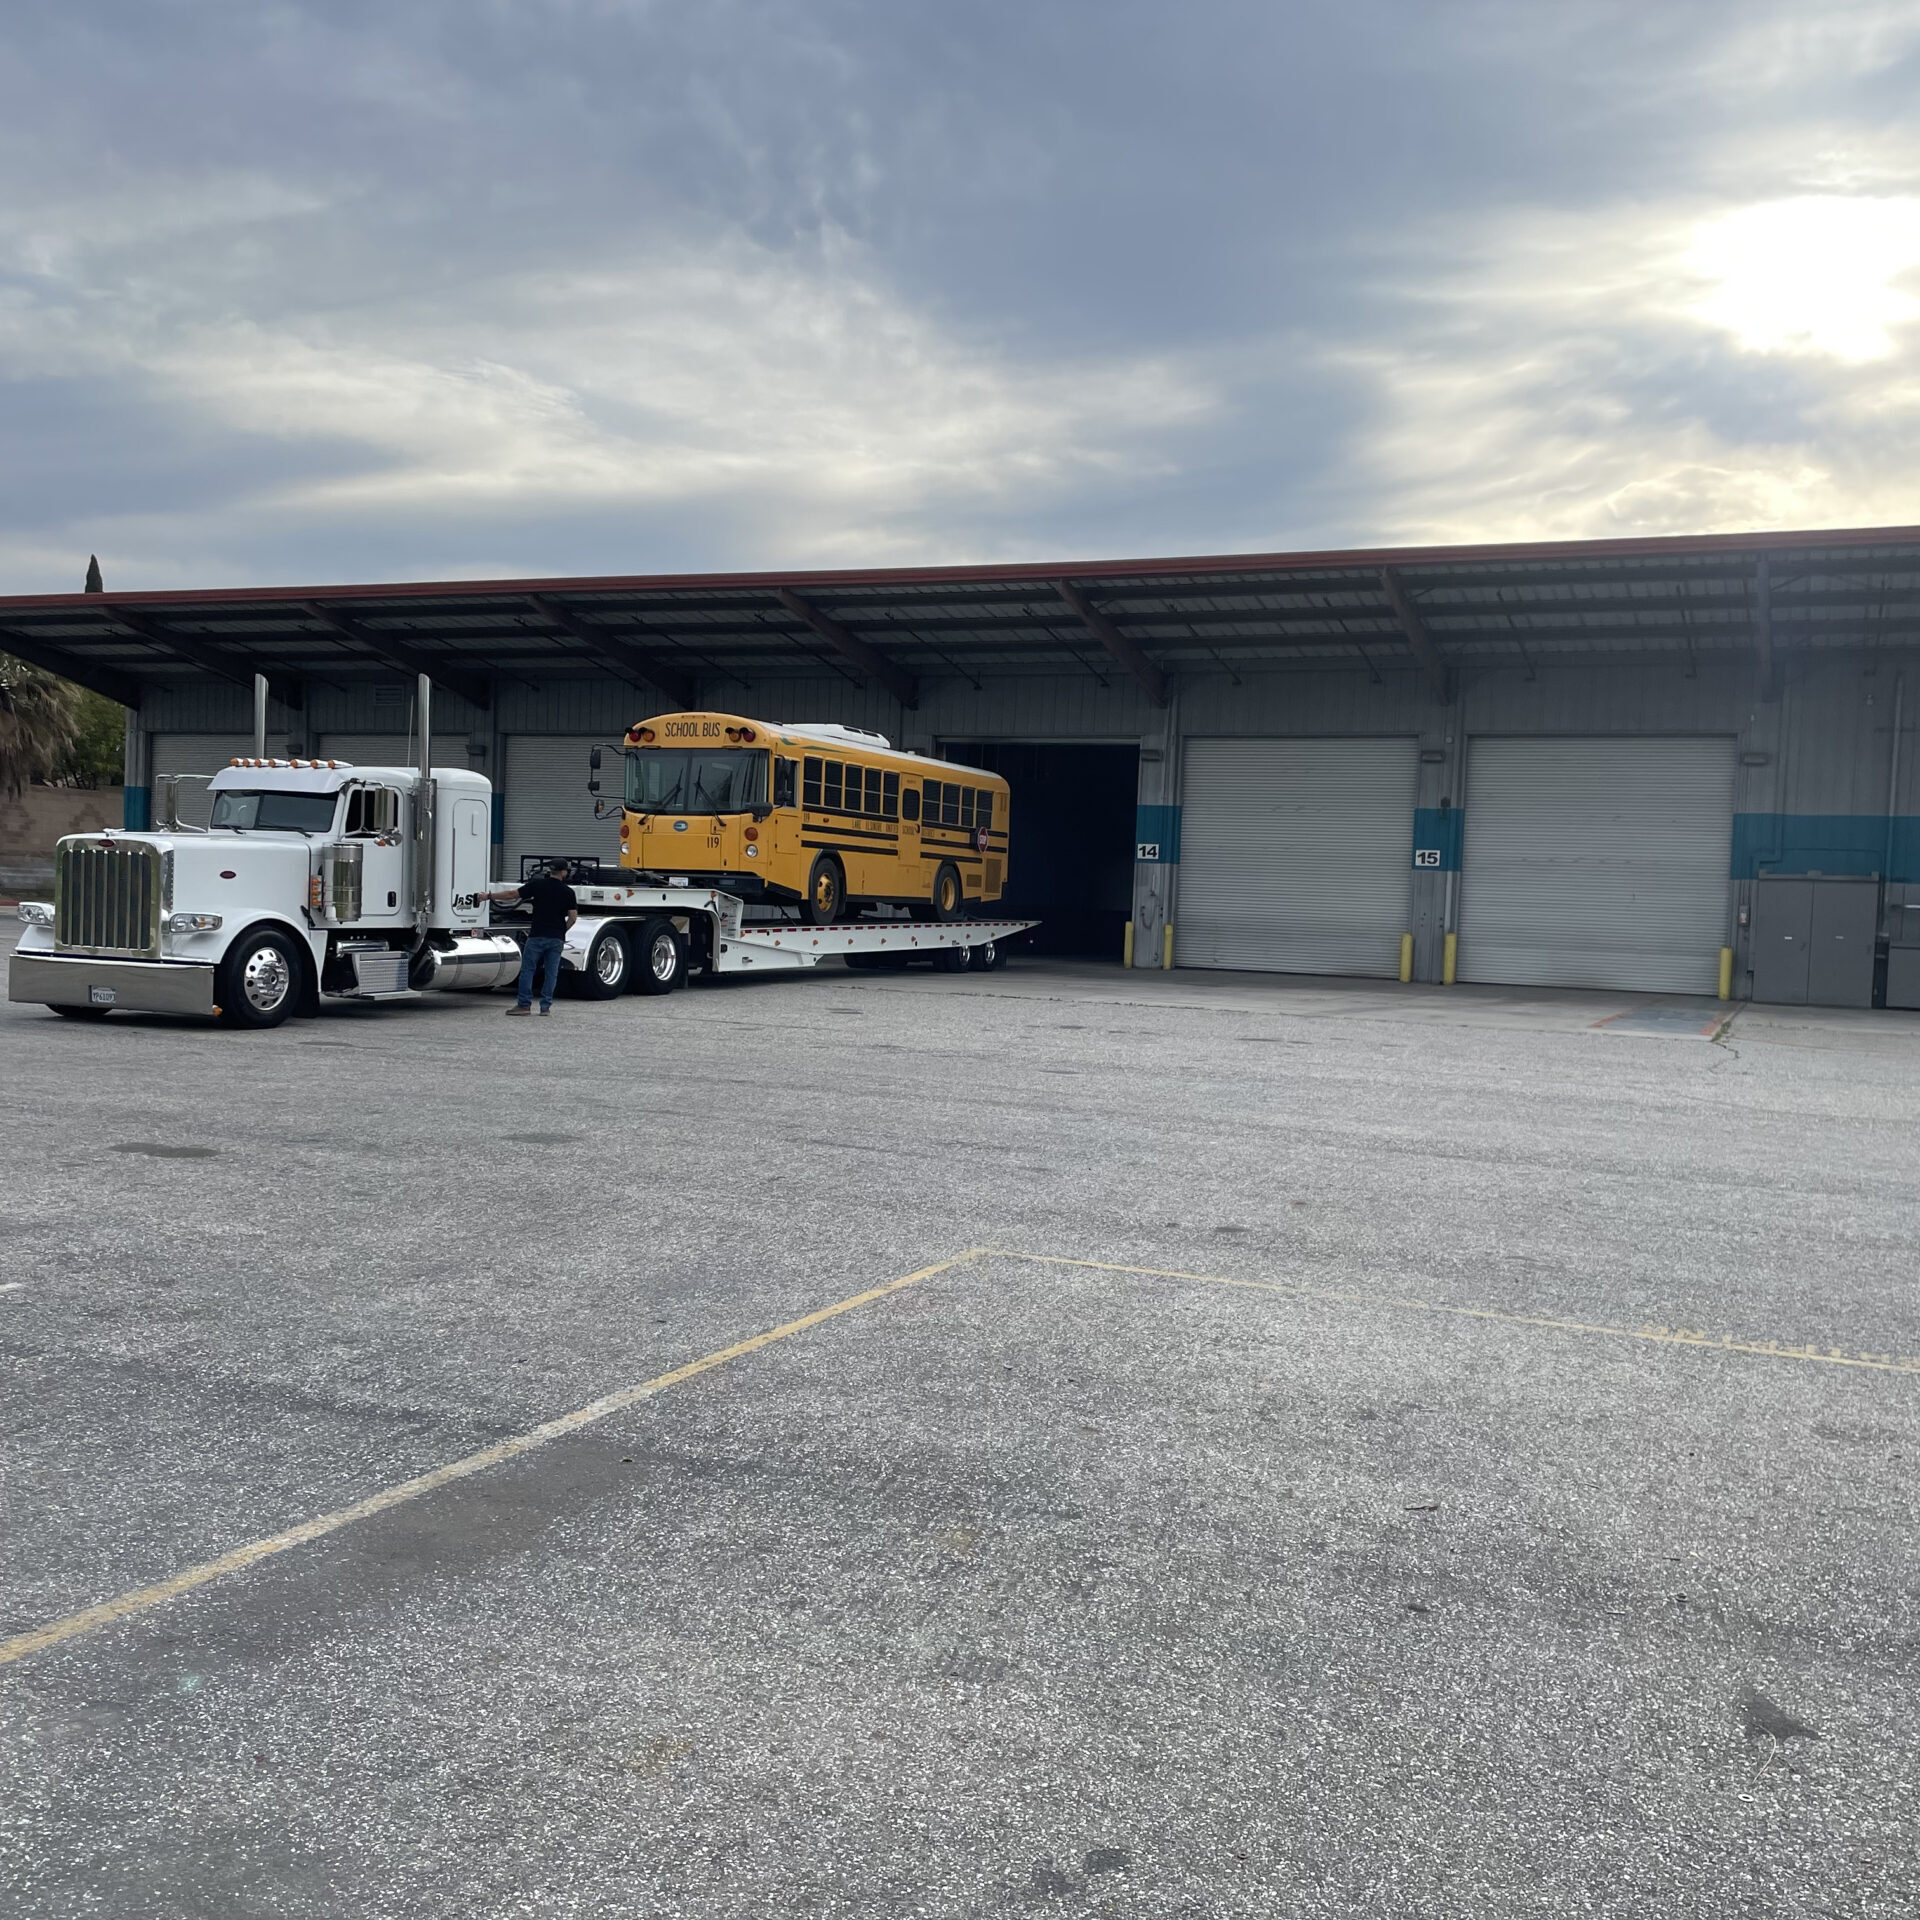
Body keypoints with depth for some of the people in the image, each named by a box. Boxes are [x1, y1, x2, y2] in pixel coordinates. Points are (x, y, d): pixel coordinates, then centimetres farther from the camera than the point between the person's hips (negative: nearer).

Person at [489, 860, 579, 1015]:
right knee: (551, 972, 8)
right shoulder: (568, 892, 1)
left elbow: (512, 894, 0)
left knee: (527, 969, 5)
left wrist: (490, 896, 11)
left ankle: (524, 1004, 2)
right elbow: (573, 917, -2)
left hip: (537, 935, -2)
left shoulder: (537, 885, -2)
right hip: (557, 938, 2)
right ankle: (546, 1006, 7)